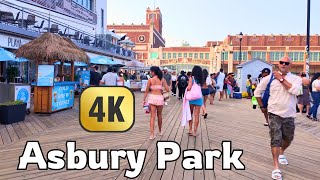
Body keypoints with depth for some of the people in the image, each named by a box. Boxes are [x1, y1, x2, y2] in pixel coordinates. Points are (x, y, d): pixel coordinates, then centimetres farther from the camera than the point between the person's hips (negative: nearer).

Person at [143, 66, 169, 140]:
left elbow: (147, 91, -2)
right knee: (159, 115, 18)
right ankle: (160, 131, 33)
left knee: (152, 116, 1)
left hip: (152, 98, -2)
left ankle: (152, 134, -5)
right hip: (160, 98, 2)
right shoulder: (162, 80, 0)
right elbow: (167, 90, -3)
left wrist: (144, 100, 6)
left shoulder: (150, 80, -5)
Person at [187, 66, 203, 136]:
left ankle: (190, 130, 12)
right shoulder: (201, 79, 4)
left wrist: (186, 89, 5)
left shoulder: (192, 78, -7)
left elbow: (189, 88, -15)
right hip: (199, 98, 2)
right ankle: (194, 131, 9)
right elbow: (201, 87, -2)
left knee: (190, 114, 13)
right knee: (197, 115, 6)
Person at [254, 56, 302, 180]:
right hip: (274, 114, -2)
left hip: (289, 115, 2)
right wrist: (262, 106, 8)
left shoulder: (296, 79, -1)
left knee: (288, 138, 19)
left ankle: (281, 153, 50)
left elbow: (295, 91, -23)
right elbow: (257, 91, 8)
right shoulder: (270, 78, -2)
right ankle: (276, 168, -3)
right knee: (275, 140, -7)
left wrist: (281, 79, -16)